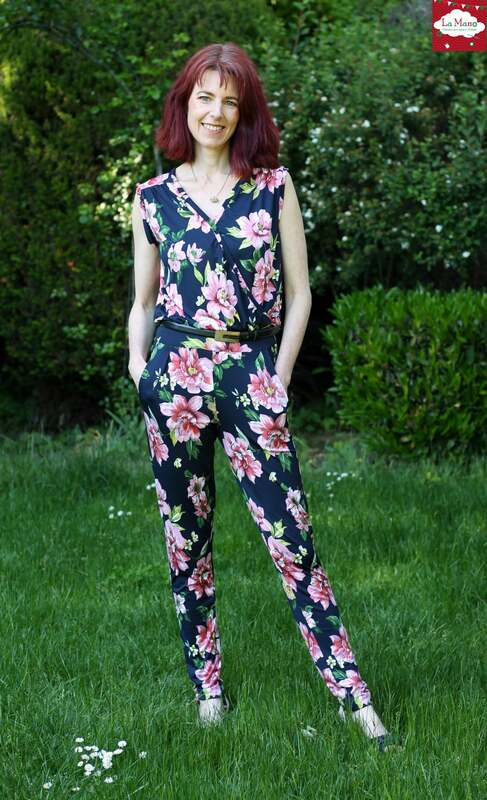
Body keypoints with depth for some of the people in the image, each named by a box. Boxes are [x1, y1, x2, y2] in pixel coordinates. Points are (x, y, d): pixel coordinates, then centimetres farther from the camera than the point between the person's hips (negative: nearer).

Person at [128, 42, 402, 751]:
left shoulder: (273, 186, 4)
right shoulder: (154, 198, 8)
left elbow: (298, 293, 6)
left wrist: (279, 377, -2)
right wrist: (137, 360, -2)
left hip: (251, 376, -2)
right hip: (175, 375, 2)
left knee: (290, 535, -6)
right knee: (186, 537, 7)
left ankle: (353, 695, -5)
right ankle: (207, 686, 19)